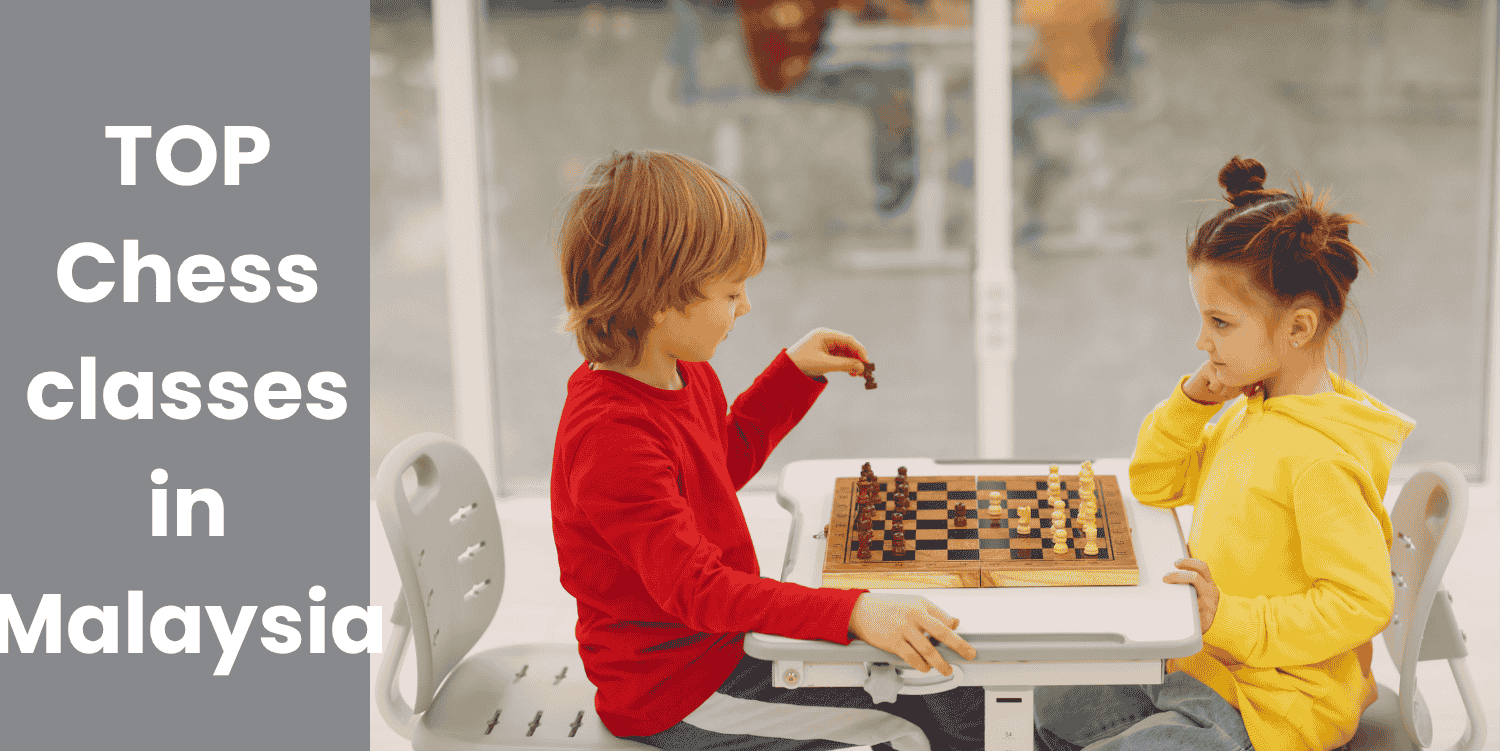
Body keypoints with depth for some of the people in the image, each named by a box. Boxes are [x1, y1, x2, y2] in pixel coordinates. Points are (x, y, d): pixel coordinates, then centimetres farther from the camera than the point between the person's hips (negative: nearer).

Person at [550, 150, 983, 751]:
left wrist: (796, 371, 15)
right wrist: (853, 612, -45)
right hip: (675, 692, -10)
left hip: (722, 632, 10)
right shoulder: (611, 436, -30)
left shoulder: (686, 374, 2)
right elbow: (696, 588, -37)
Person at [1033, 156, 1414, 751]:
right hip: (1202, 668, 10)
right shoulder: (1252, 412, 5)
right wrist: (1193, 400, -1)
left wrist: (1230, 620, -29)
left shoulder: (1321, 456, -25)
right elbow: (1152, 484, 15)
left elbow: (1361, 602, -26)